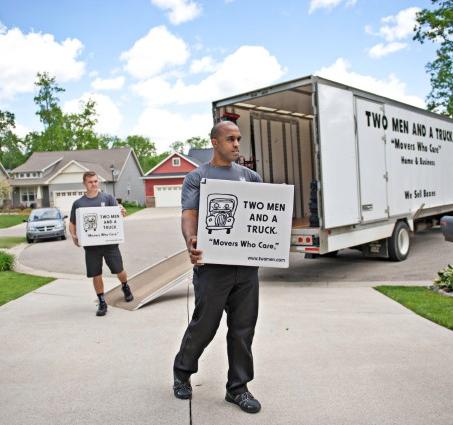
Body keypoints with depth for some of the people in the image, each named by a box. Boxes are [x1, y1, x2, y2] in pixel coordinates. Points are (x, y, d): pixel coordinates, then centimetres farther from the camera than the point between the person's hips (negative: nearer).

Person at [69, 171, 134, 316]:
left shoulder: (108, 198, 3)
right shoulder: (78, 203, 6)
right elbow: (72, 224, 11)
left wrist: (122, 212, -27)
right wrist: (74, 236, -8)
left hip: (109, 242, -1)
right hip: (91, 245, 1)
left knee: (119, 270, 6)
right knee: (96, 275, 5)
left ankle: (125, 287, 38)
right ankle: (102, 302, 21)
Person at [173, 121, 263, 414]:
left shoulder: (250, 176, 15)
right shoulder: (197, 177, 3)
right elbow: (189, 215, -9)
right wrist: (191, 242, -30)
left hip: (247, 264, 4)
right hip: (213, 264, -4)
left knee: (243, 328, 8)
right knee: (204, 325, 6)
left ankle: (238, 387, 23)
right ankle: (182, 372, 32)